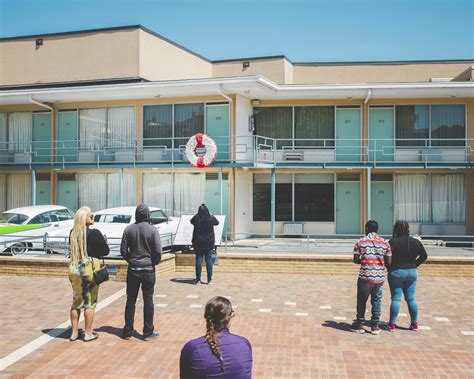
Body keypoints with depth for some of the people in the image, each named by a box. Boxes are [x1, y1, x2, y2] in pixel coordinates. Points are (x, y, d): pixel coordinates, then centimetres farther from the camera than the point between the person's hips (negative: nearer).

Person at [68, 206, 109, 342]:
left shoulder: (72, 233, 3)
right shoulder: (94, 233, -14)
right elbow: (106, 250, -8)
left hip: (74, 268, 5)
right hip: (90, 267, -5)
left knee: (76, 301, 15)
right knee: (90, 302, 6)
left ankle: (74, 332, 21)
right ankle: (88, 333, 12)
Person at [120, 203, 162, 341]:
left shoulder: (128, 229, -2)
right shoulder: (152, 230, -10)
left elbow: (123, 250, 0)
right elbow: (158, 251, -12)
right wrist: (154, 262, 6)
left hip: (133, 269, 2)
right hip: (148, 270, -2)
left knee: (130, 300, 11)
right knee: (148, 301, 6)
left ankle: (128, 331, 17)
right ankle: (148, 332, 11)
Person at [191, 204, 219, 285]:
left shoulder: (196, 218, -8)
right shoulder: (211, 218, -5)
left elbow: (191, 221, 15)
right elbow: (217, 222, 16)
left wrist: (198, 214, 21)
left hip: (198, 243, 0)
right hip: (209, 243, 0)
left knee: (199, 260, 5)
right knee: (209, 260, 6)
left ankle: (198, 279, 6)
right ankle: (209, 279, 8)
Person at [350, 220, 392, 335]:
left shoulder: (360, 242, -3)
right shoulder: (385, 243, 3)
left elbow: (356, 260, -1)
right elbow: (388, 263, 3)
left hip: (365, 276, -2)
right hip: (380, 277, 2)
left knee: (361, 300, 12)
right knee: (376, 301, 14)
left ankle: (360, 325, 17)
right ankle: (375, 326, 16)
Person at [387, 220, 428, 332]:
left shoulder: (392, 242, -11)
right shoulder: (415, 242, 3)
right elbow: (424, 256, 8)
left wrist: (389, 268, 0)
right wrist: (414, 264, 10)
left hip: (396, 272, -4)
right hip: (412, 272, 4)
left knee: (396, 299, 1)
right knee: (411, 299, 12)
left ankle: (392, 324, 3)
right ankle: (414, 324, 18)